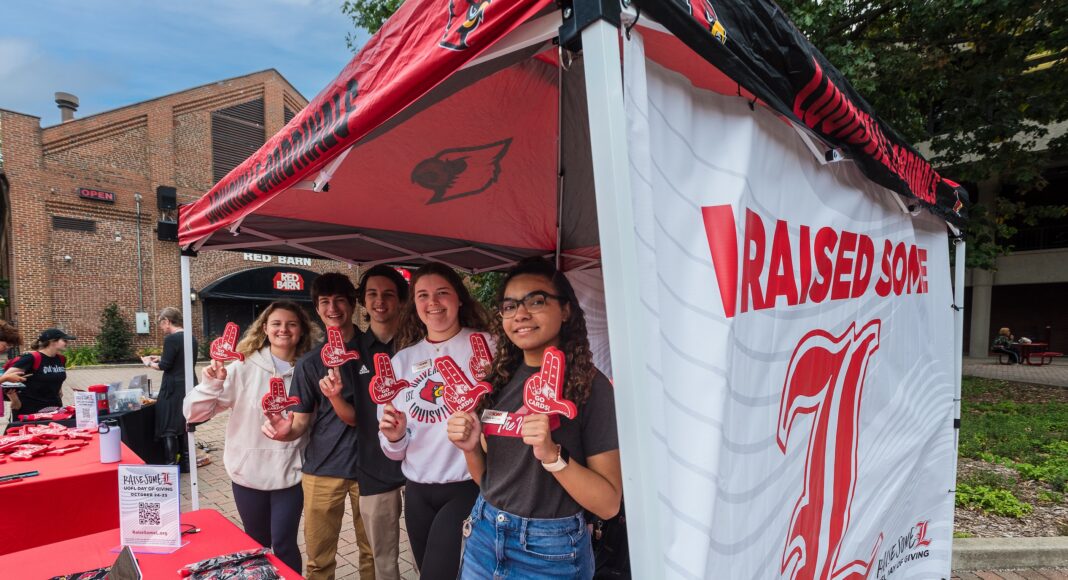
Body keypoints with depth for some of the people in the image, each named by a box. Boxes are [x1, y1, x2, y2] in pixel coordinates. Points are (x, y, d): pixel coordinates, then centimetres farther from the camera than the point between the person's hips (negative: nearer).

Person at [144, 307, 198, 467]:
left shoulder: (171, 339, -16)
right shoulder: (191, 338, 8)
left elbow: (165, 366, -15)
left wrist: (150, 364, 3)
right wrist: (162, 358, 17)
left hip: (173, 389, -8)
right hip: (188, 386, 8)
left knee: (168, 427, 2)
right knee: (184, 424, 16)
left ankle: (172, 464, 5)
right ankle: (185, 462, 21)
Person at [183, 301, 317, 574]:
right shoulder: (243, 369, -8)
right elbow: (193, 413, -8)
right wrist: (210, 384, -25)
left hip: (290, 475, -1)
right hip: (248, 473, 1)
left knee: (284, 545, 4)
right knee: (256, 545, 19)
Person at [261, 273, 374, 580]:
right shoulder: (309, 362, 2)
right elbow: (301, 422, 2)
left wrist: (336, 397, -24)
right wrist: (285, 429, -21)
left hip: (368, 463, -1)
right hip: (323, 467, 1)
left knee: (372, 551, 11)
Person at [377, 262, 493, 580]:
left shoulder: (485, 346, -7)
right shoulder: (402, 360, 6)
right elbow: (395, 452, 10)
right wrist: (394, 436, -12)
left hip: (469, 486, -5)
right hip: (418, 490, 5)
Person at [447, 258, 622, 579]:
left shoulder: (591, 386, -17)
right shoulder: (501, 379, -1)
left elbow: (609, 503, -16)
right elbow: (487, 479, 7)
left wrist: (552, 454, -30)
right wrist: (471, 448, -13)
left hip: (550, 552, -4)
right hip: (484, 537, 5)